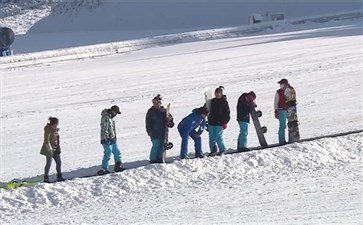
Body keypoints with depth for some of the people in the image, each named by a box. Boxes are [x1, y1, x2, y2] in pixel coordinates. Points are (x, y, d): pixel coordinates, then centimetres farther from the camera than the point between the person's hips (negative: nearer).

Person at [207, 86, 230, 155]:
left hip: (219, 123, -6)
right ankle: (213, 150, 15)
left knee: (218, 137, -9)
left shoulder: (224, 102, -3)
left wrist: (225, 122, -11)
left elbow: (227, 112, -4)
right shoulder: (213, 101, 13)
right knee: (211, 137, 6)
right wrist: (209, 120, 19)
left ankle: (222, 150, 5)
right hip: (211, 122, 6)